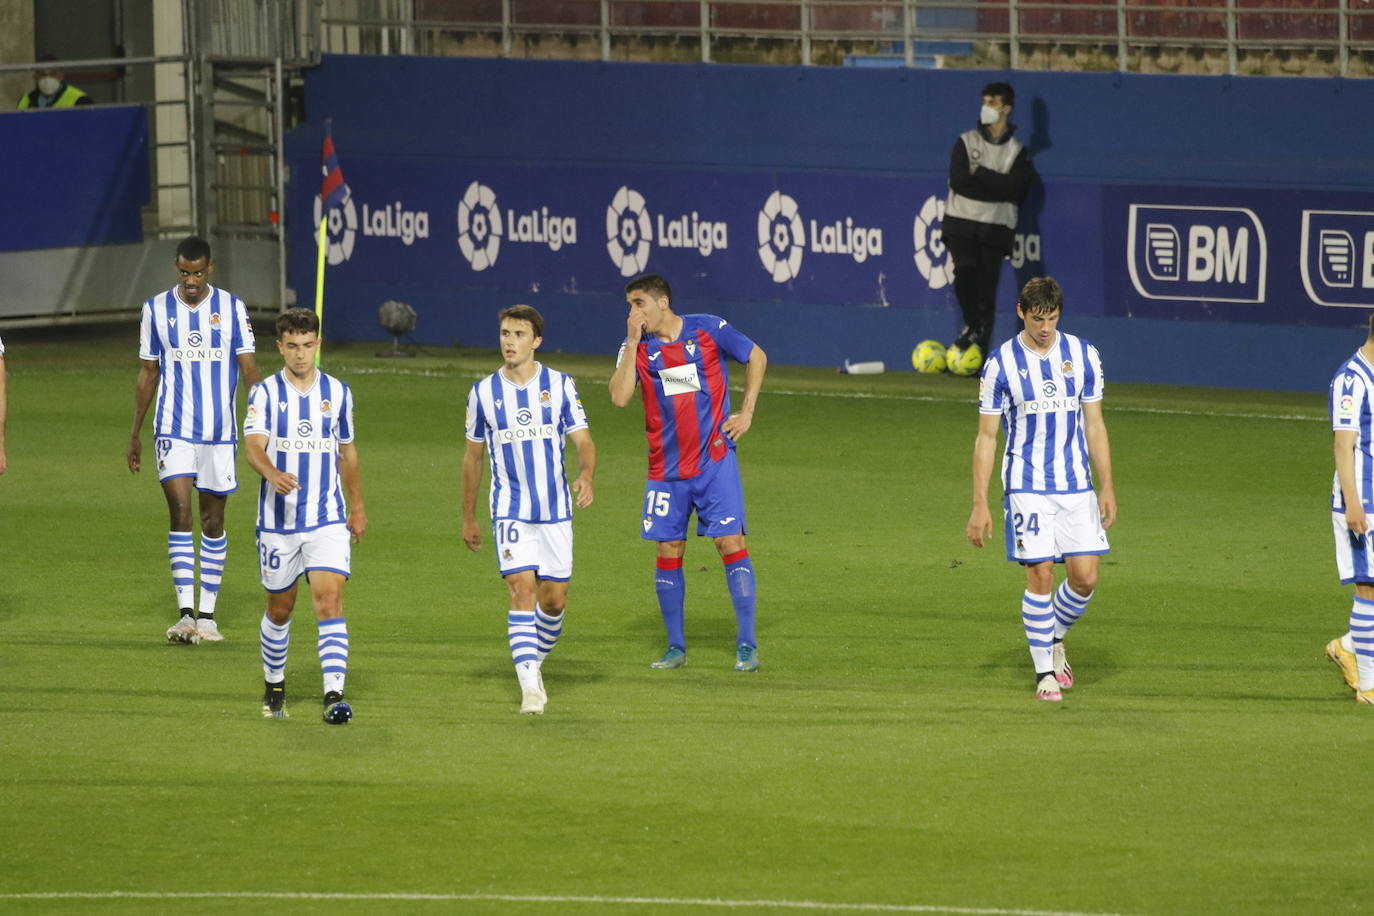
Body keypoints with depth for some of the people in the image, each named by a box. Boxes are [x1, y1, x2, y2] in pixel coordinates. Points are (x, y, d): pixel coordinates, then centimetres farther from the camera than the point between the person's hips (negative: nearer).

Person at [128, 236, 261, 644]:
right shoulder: (156, 310, 3)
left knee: (212, 522, 6)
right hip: (173, 431, -1)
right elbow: (148, 374, 10)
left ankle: (207, 614, 15)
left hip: (220, 433, 1)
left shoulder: (231, 308, 1)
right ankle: (185, 614, -17)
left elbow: (249, 367, -1)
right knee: (180, 513, -14)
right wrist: (135, 434, 10)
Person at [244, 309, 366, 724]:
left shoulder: (337, 393, 5)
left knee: (329, 600, -15)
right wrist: (273, 474, -41)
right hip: (277, 520, 0)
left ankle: (334, 694, -22)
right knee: (279, 608, 11)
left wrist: (357, 506, 21)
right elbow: (253, 447, -20)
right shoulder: (265, 394, -4)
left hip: (328, 521, 0)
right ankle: (274, 686, 33)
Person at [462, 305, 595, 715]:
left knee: (554, 600, 5)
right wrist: (468, 518, 16)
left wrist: (586, 475, -24)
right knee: (522, 590, -16)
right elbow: (473, 455, 12)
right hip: (510, 510, -1)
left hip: (556, 511, 1)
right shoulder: (484, 393, 2)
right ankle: (530, 688, -20)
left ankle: (535, 662, 32)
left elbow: (583, 440, -1)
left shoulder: (560, 385, 0)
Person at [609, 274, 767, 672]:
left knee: (731, 542, -9)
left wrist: (746, 412, 3)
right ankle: (675, 647, 13)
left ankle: (746, 645, -8)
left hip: (714, 460, -3)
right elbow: (619, 397, -12)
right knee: (668, 553, 3)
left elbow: (756, 357, 10)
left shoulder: (708, 329, -3)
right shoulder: (637, 347, 2)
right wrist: (633, 342, -13)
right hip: (666, 470, 3)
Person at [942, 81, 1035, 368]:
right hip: (960, 223, 0)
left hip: (995, 228, 0)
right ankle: (972, 325, -1)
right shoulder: (966, 142, 8)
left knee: (986, 290, -3)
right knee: (965, 269, -24)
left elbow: (1015, 188, -10)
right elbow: (958, 180, -7)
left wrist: (979, 175, -9)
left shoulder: (1017, 151, 7)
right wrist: (995, 185, -8)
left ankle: (979, 357, 2)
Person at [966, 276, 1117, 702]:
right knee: (1040, 575, -7)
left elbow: (1094, 426, 9)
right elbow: (986, 437, -1)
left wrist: (1107, 488, 4)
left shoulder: (1083, 355, 3)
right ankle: (1044, 671, 5)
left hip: (1076, 486, 3)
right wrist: (979, 504, -5)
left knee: (1085, 578, -3)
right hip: (1027, 487, -3)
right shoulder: (1001, 364, -4)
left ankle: (1055, 637, 27)